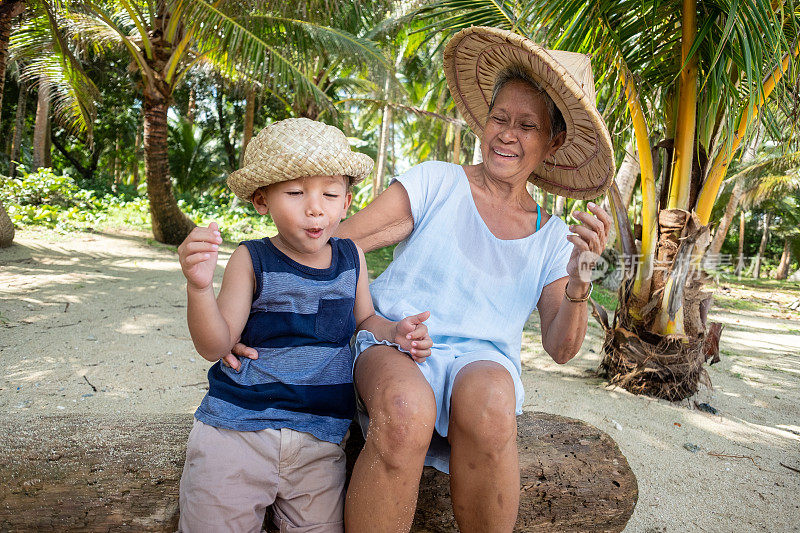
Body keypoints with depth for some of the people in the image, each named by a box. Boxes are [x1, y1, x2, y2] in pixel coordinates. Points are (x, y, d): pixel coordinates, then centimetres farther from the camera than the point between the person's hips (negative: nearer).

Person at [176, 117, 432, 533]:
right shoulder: (252, 261, -7)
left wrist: (395, 332, -4)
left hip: (320, 437, 3)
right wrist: (199, 286, -27)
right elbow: (214, 346, -10)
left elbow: (363, 320, 17)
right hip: (238, 427, -2)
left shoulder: (351, 258, 3)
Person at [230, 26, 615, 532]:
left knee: (487, 402, -35)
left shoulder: (551, 238, 12)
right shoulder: (435, 182, 2)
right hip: (393, 346, -2)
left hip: (483, 359, 2)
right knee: (405, 412, -37)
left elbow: (561, 348, 6)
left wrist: (579, 280, -14)